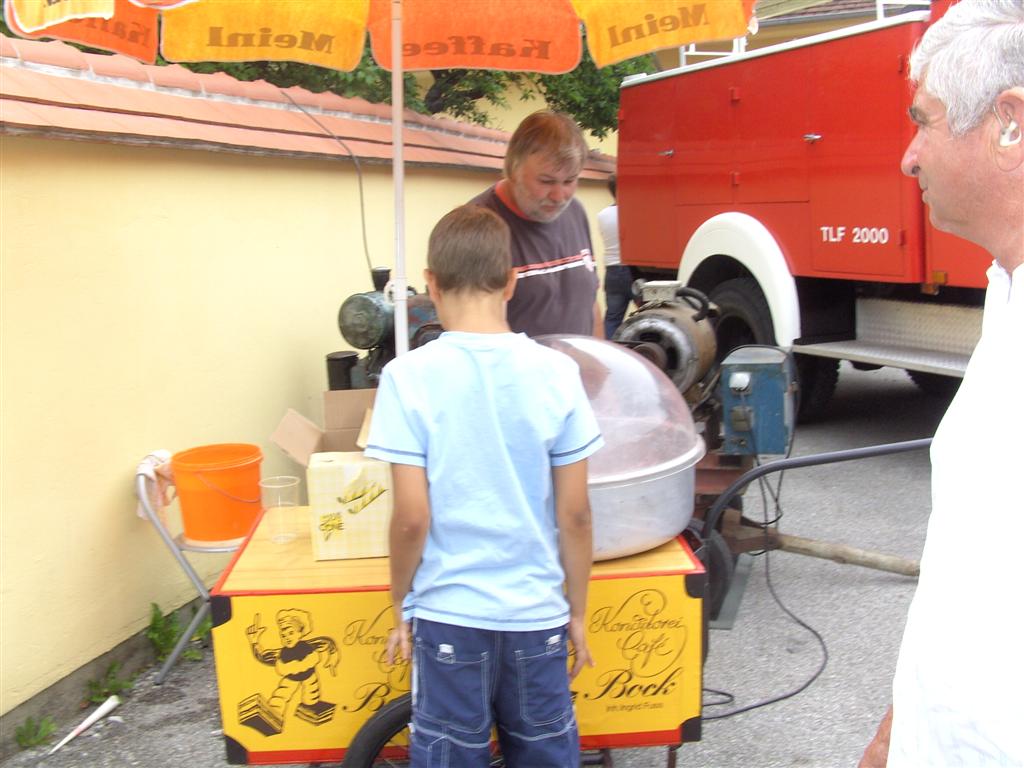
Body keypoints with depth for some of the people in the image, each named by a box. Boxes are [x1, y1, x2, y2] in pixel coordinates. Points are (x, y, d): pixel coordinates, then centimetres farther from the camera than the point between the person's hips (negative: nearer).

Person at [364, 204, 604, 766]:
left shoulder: (409, 377, -12)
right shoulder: (556, 372, -7)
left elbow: (412, 519, -12)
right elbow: (575, 515, -4)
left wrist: (401, 609, 4)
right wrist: (577, 611, 9)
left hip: (449, 615, -2)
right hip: (538, 614, 2)